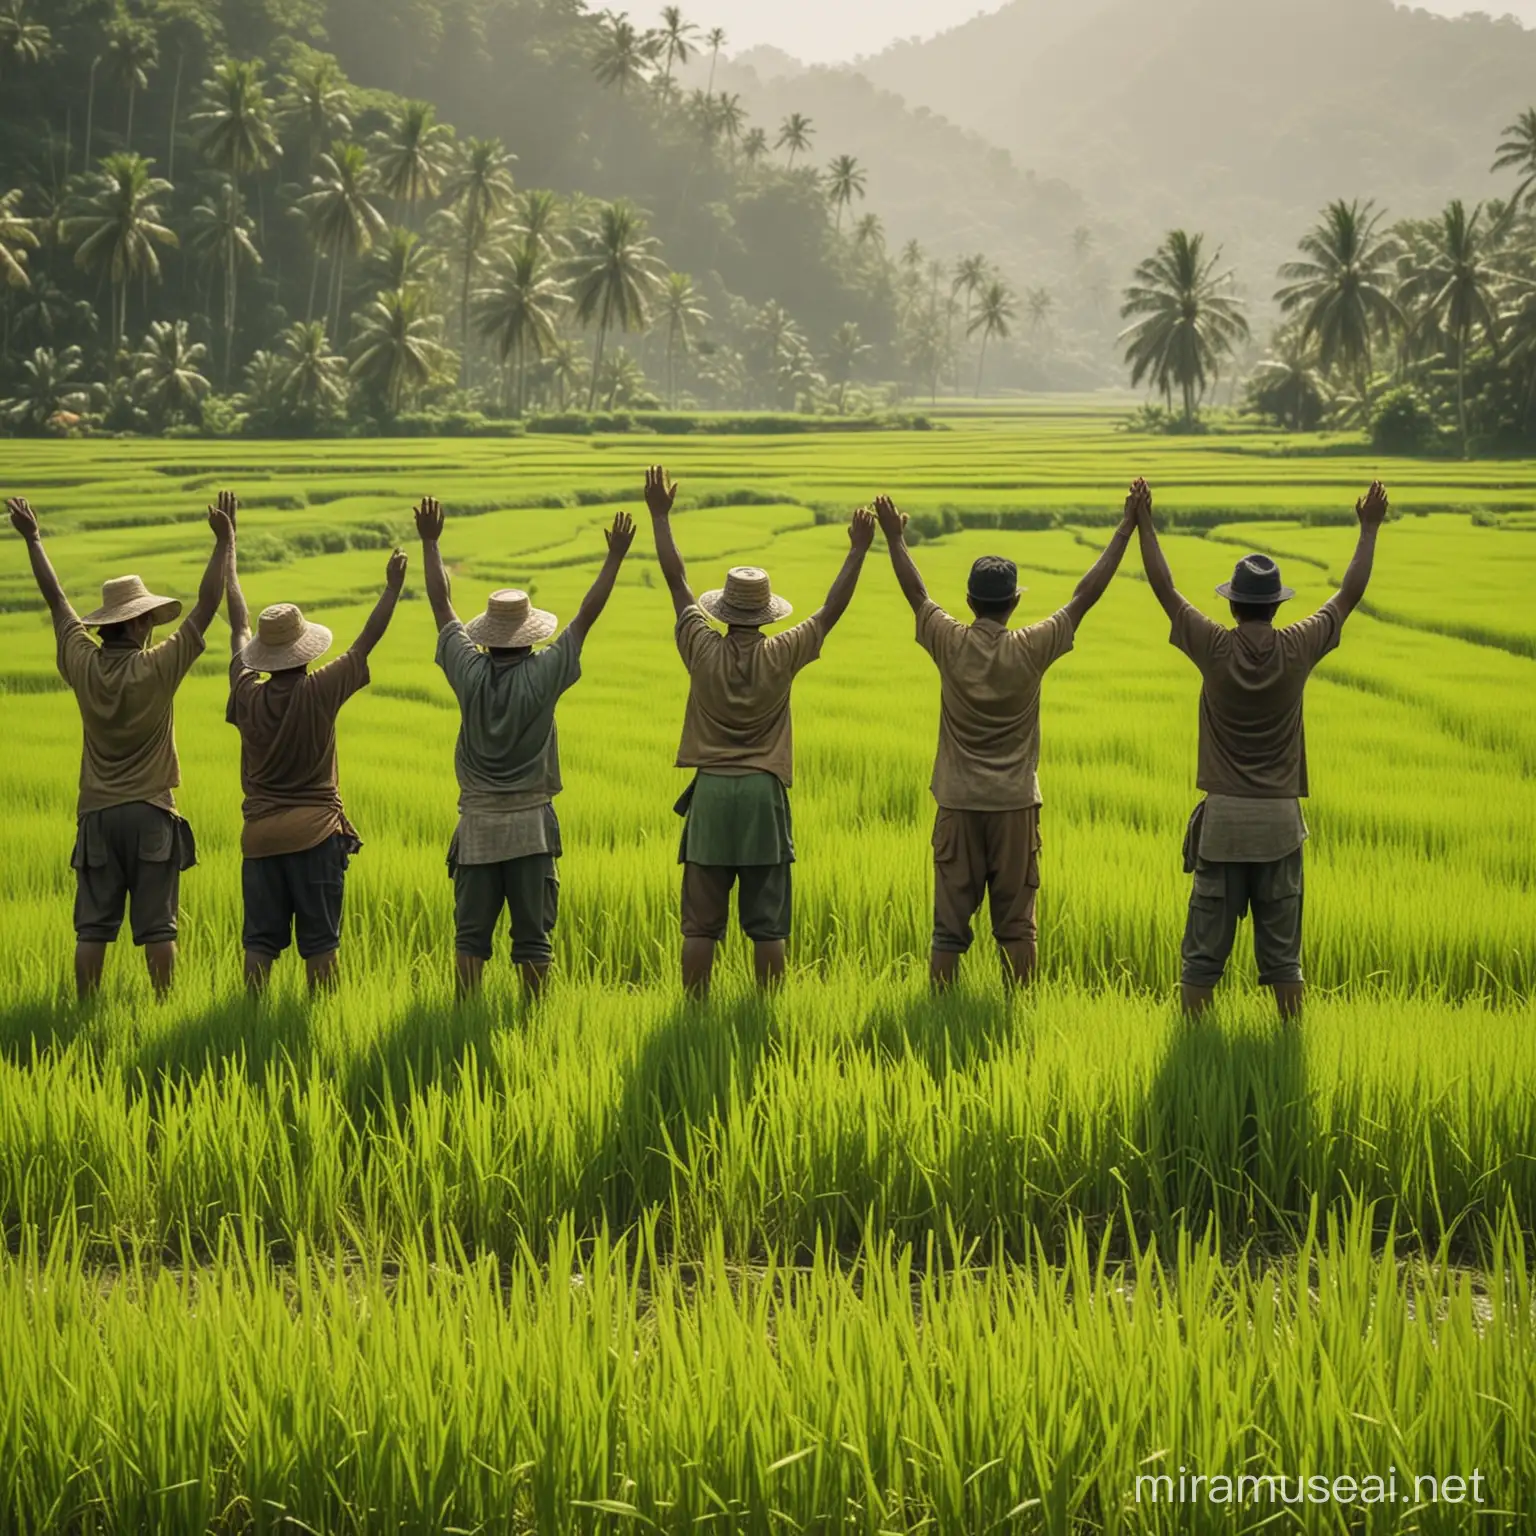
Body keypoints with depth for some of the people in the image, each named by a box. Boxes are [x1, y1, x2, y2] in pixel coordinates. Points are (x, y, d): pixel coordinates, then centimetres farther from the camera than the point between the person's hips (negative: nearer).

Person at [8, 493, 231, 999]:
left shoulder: (83, 664, -2)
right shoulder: (158, 668, -11)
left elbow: (57, 600, 10)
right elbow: (206, 606, -7)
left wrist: (33, 539, 21)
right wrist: (223, 543, -2)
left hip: (96, 814, 3)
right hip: (150, 811, -3)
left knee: (93, 926, 4)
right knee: (156, 925, 0)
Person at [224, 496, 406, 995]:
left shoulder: (248, 696, -1)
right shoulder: (318, 692, -11)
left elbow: (239, 625, 10)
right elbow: (367, 641, -3)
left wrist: (228, 543, 21)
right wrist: (393, 587, 7)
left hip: (260, 832, 3)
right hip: (314, 831, -3)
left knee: (260, 940, 4)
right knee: (320, 942, 0)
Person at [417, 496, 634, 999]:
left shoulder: (470, 673, -5)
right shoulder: (542, 675, -10)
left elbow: (441, 604, 5)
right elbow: (587, 615, -2)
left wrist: (430, 542, 15)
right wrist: (615, 557, 5)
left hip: (477, 824, 2)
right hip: (531, 825, -2)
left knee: (471, 932, 6)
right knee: (533, 934, 2)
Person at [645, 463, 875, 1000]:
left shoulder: (704, 650, -3)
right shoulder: (780, 656, -5)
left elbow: (676, 581, 5)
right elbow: (831, 611, 6)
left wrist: (660, 515, 13)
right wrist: (858, 551, 13)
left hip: (710, 794, 1)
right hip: (763, 795, -1)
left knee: (701, 921, 3)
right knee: (767, 923, 3)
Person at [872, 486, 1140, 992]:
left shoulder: (950, 644, -4)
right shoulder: (1030, 649, -7)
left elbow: (916, 593, 12)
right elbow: (1085, 595, -1)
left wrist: (894, 538, 26)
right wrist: (1125, 532, 6)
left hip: (958, 804, 1)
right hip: (1014, 803, -1)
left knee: (949, 922, 3)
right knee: (1016, 924, 5)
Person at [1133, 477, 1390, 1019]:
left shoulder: (1214, 648, -6)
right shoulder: (1297, 649, -4)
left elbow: (1163, 586, 5)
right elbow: (1350, 594, 10)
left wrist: (1144, 522, 14)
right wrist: (1369, 529, 20)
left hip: (1223, 815, -1)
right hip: (1280, 818, 1)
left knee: (1207, 939, 4)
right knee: (1281, 942, 7)